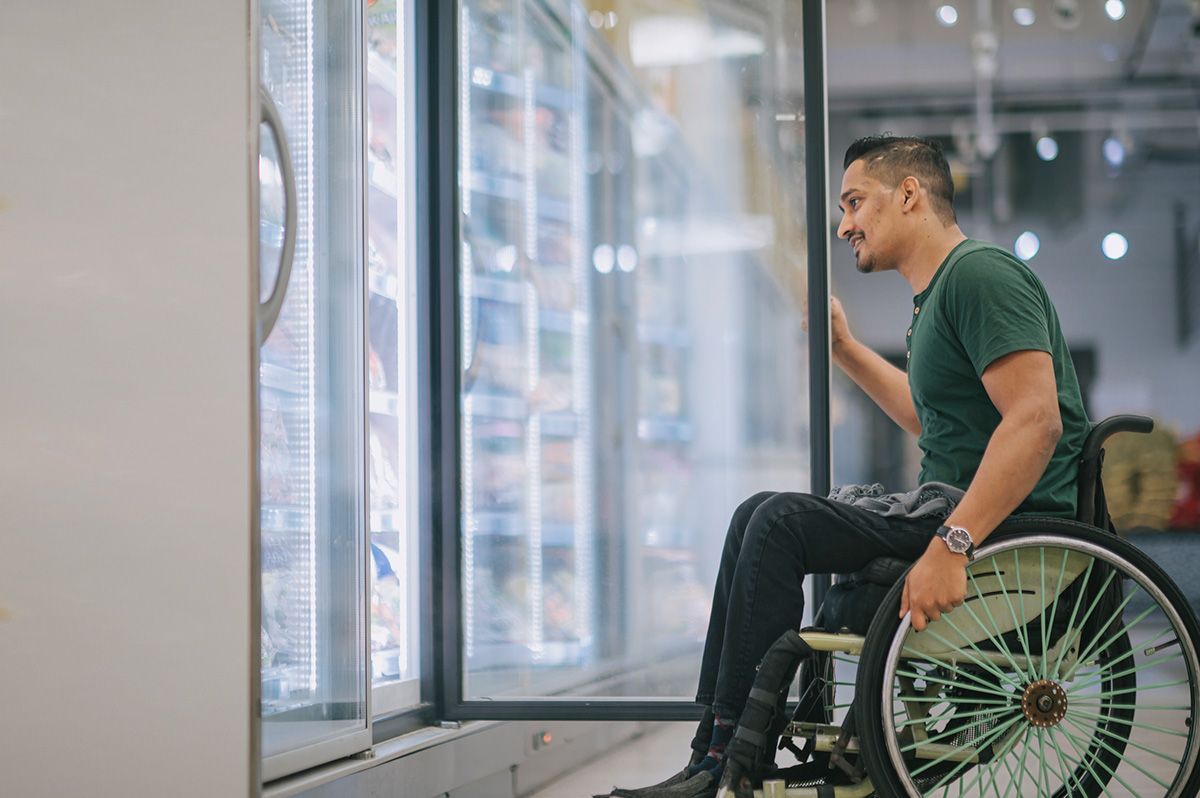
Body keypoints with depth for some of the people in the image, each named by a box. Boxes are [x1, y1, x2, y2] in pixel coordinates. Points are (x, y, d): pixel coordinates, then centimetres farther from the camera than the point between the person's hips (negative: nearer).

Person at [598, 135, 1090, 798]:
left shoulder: (981, 274, -14)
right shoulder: (940, 289, 19)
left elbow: (1036, 420, -27)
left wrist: (951, 544, -34)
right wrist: (843, 347, 31)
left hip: (1007, 522, -11)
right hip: (953, 509, 11)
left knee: (781, 523, -19)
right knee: (760, 515, 9)